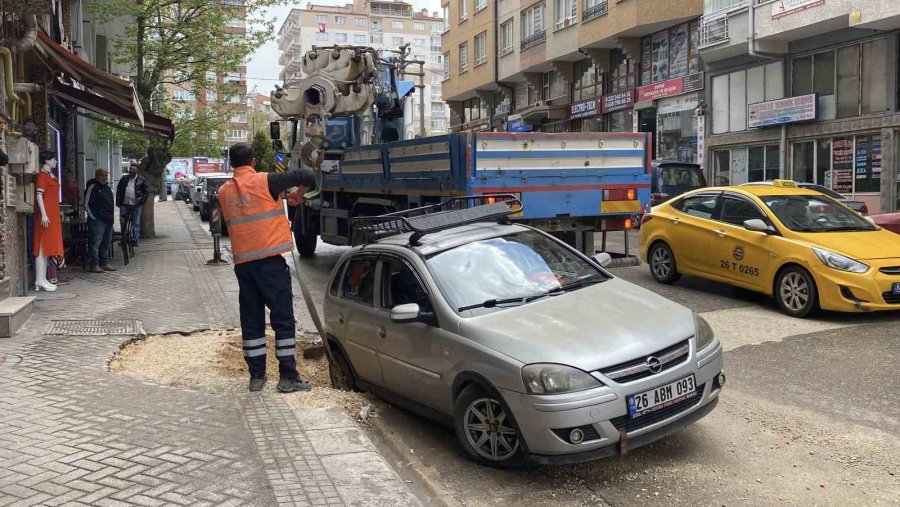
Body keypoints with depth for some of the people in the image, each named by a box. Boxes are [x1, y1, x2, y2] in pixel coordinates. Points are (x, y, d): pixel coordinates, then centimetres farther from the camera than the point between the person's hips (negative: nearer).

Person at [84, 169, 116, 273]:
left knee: (106, 243, 12)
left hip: (108, 220, 9)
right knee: (95, 243, -7)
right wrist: (94, 217, -12)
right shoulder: (92, 187, -8)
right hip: (97, 220, -9)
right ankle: (94, 265, -4)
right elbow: (87, 204, -12)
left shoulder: (107, 188, 18)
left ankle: (104, 263, 20)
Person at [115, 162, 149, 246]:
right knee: (122, 222, 5)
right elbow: (118, 190, 11)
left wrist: (142, 201, -5)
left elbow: (146, 191, 3)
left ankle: (134, 240, 10)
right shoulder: (123, 178, 8)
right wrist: (118, 202, 3)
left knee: (136, 223, 3)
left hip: (136, 205, -2)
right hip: (124, 204, 2)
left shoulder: (142, 179, 1)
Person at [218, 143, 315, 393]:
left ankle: (256, 375, 14)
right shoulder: (265, 181, -6)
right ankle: (288, 377, 1)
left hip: (242, 262, 5)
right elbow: (306, 176, -9)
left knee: (251, 319, 11)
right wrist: (302, 183, 14)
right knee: (283, 317, 1)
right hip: (270, 259, -5)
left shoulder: (224, 191, 9)